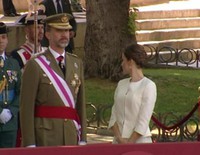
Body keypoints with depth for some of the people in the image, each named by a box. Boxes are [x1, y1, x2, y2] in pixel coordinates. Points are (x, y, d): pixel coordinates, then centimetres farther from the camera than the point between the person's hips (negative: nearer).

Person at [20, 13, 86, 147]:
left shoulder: (77, 63, 12)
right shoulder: (34, 66, -5)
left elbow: (81, 103, 13)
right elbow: (26, 108, -7)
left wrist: (82, 138, 9)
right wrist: (30, 145, -12)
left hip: (71, 136, 5)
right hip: (45, 137, -5)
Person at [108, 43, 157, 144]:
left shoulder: (148, 86, -6)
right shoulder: (121, 84, 12)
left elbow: (143, 121, -11)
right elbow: (114, 116, 7)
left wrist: (129, 143, -14)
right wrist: (120, 139, -7)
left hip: (139, 140, -5)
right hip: (118, 141, 5)